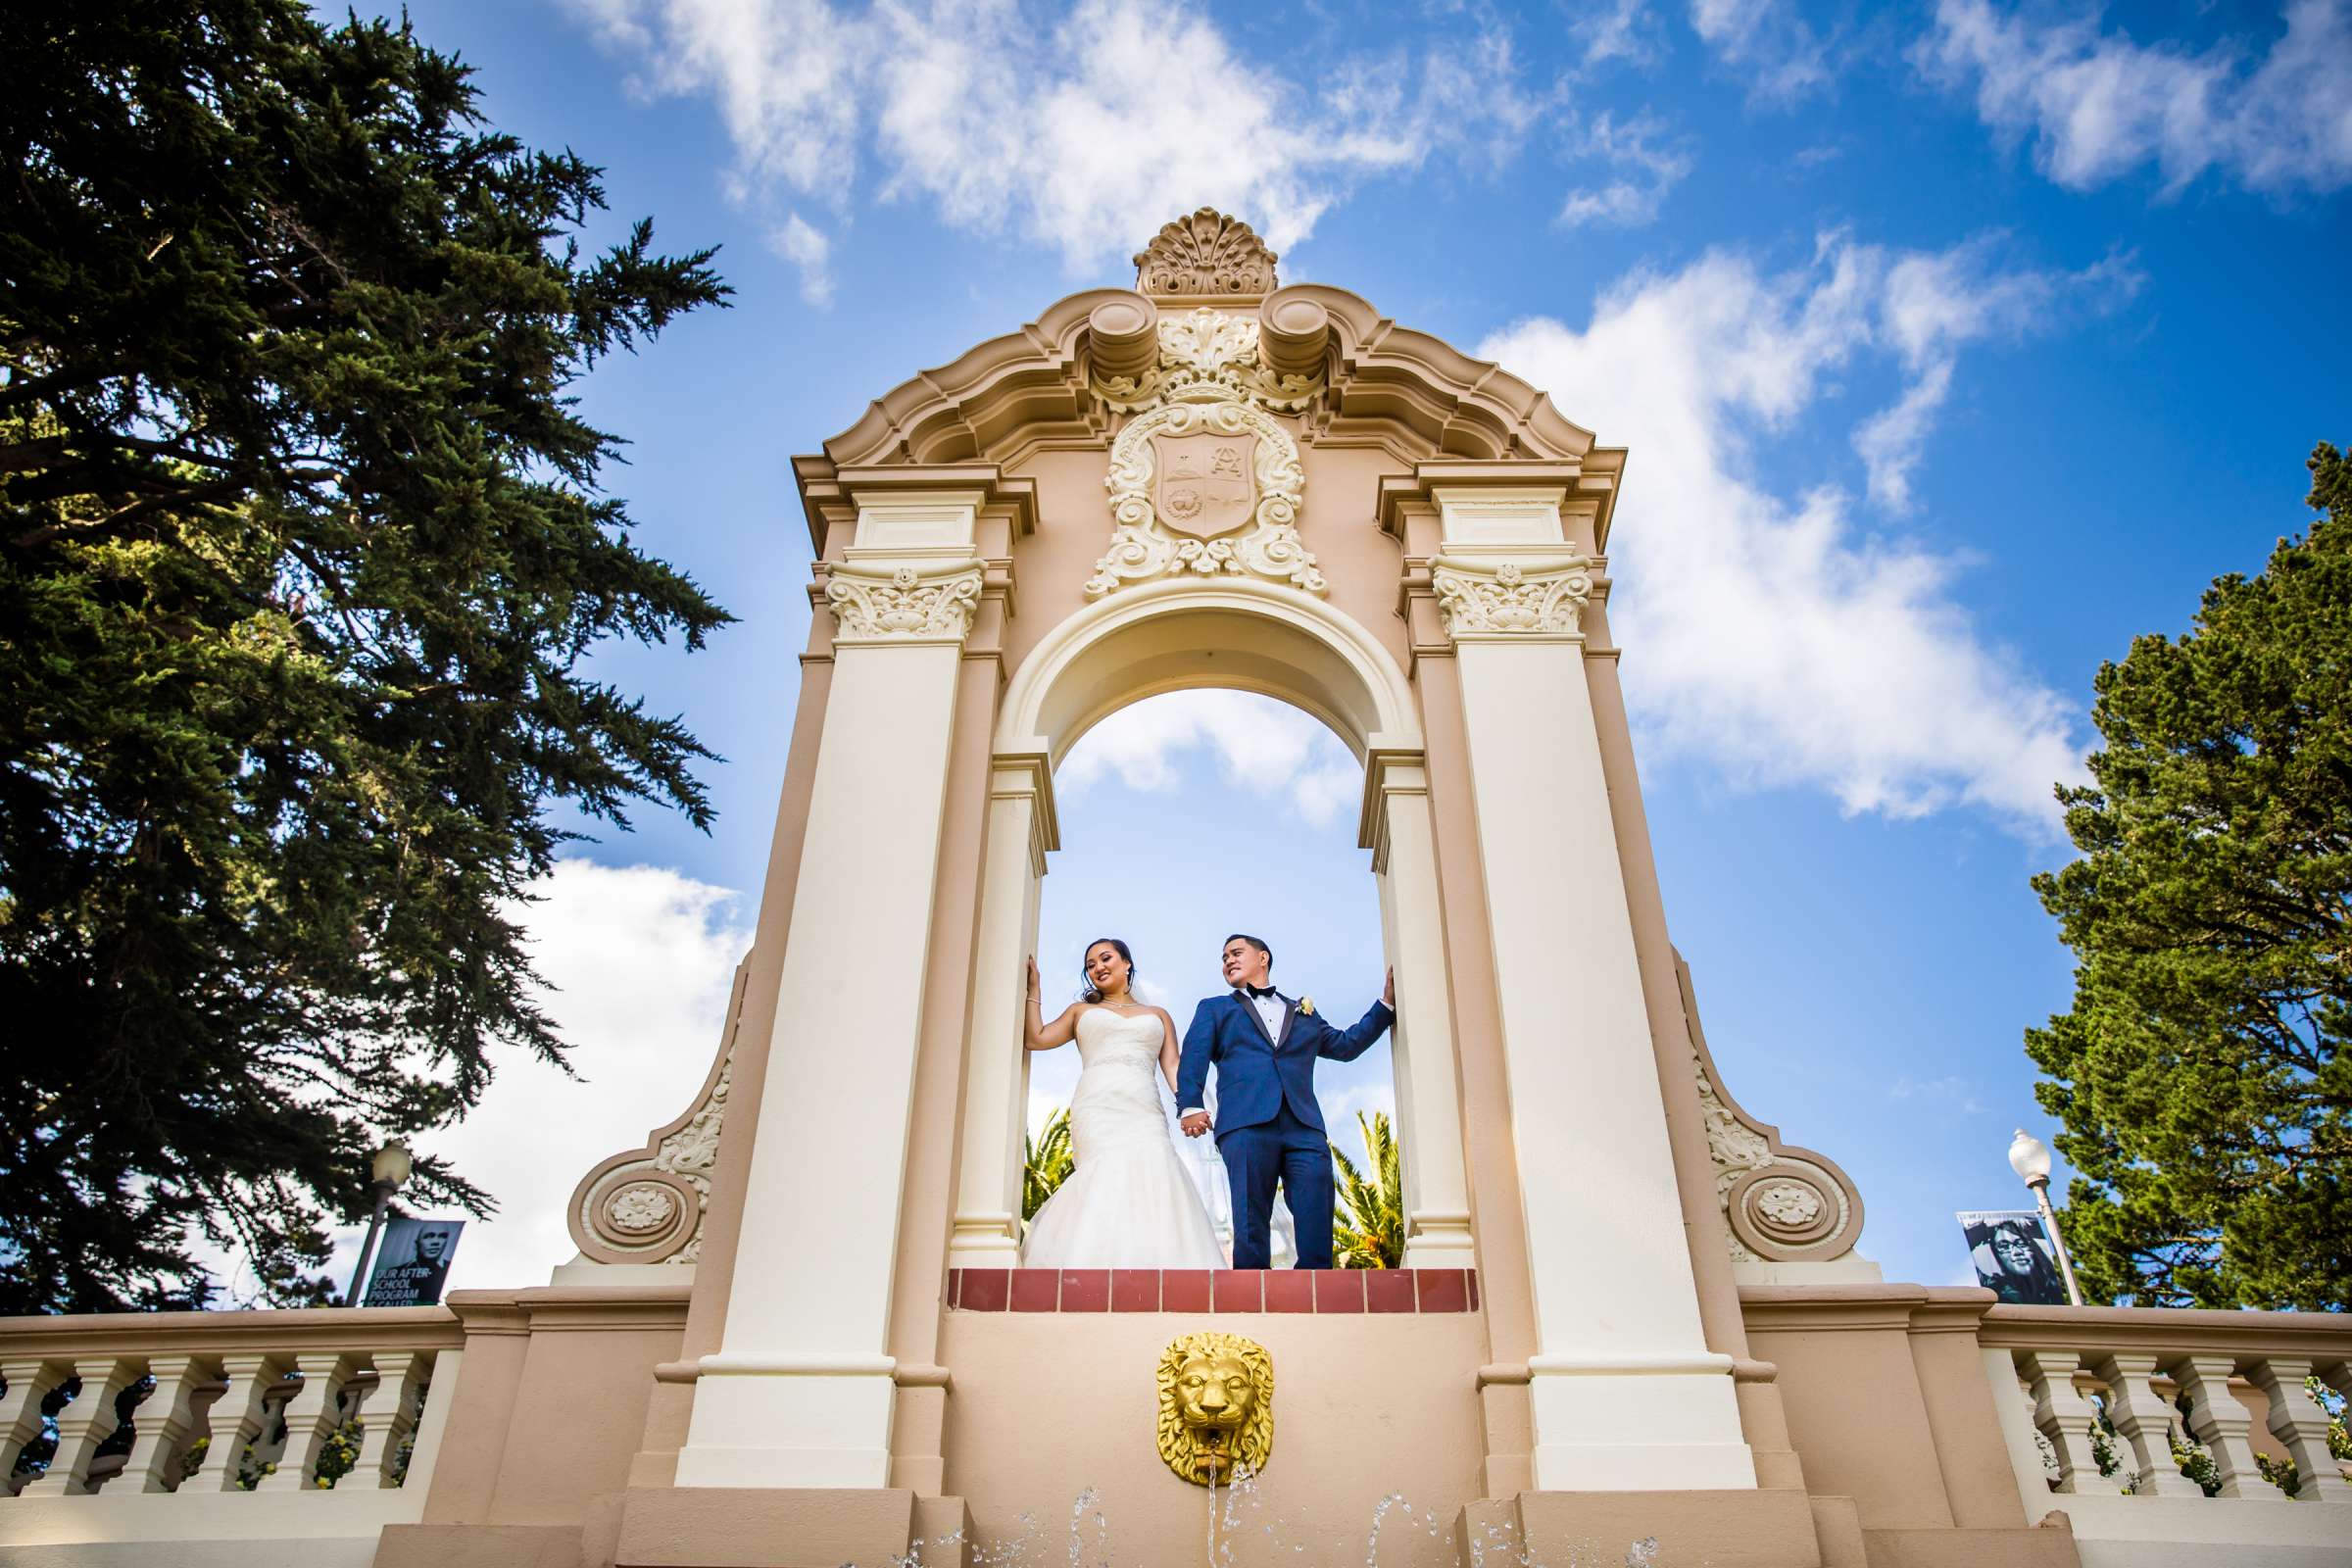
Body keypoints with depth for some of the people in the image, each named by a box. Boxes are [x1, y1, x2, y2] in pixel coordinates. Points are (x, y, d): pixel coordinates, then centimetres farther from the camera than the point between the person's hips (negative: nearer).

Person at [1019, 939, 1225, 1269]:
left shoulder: (1158, 1015, 27)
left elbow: (1172, 1066, 15)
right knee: (1110, 1174, -28)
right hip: (1097, 1108, -1)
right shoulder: (1081, 1010, 27)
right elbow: (1036, 1038, 14)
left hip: (1144, 1112, 1)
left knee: (1153, 1174, -26)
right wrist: (1033, 988, 16)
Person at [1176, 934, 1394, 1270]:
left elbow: (1347, 1045, 26)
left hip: (1304, 1127, 2)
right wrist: (1191, 1105, -11)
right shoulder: (1214, 1009, 24)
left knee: (1317, 1234, -10)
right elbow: (1194, 1056, 7)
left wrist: (1387, 1003, 19)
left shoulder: (1303, 1012, 33)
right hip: (1246, 1124, -2)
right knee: (1251, 1230, -10)